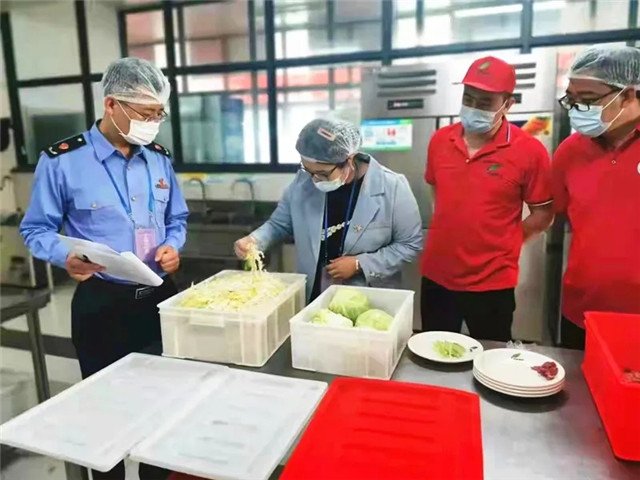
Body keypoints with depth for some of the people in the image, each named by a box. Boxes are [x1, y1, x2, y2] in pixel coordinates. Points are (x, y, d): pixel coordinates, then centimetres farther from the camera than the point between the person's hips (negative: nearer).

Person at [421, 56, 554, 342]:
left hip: (492, 283, -3)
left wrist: (501, 243, -4)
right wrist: (452, 234, 9)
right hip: (436, 276, 4)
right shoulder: (439, 140, 1)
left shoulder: (530, 151, -12)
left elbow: (543, 215, -4)